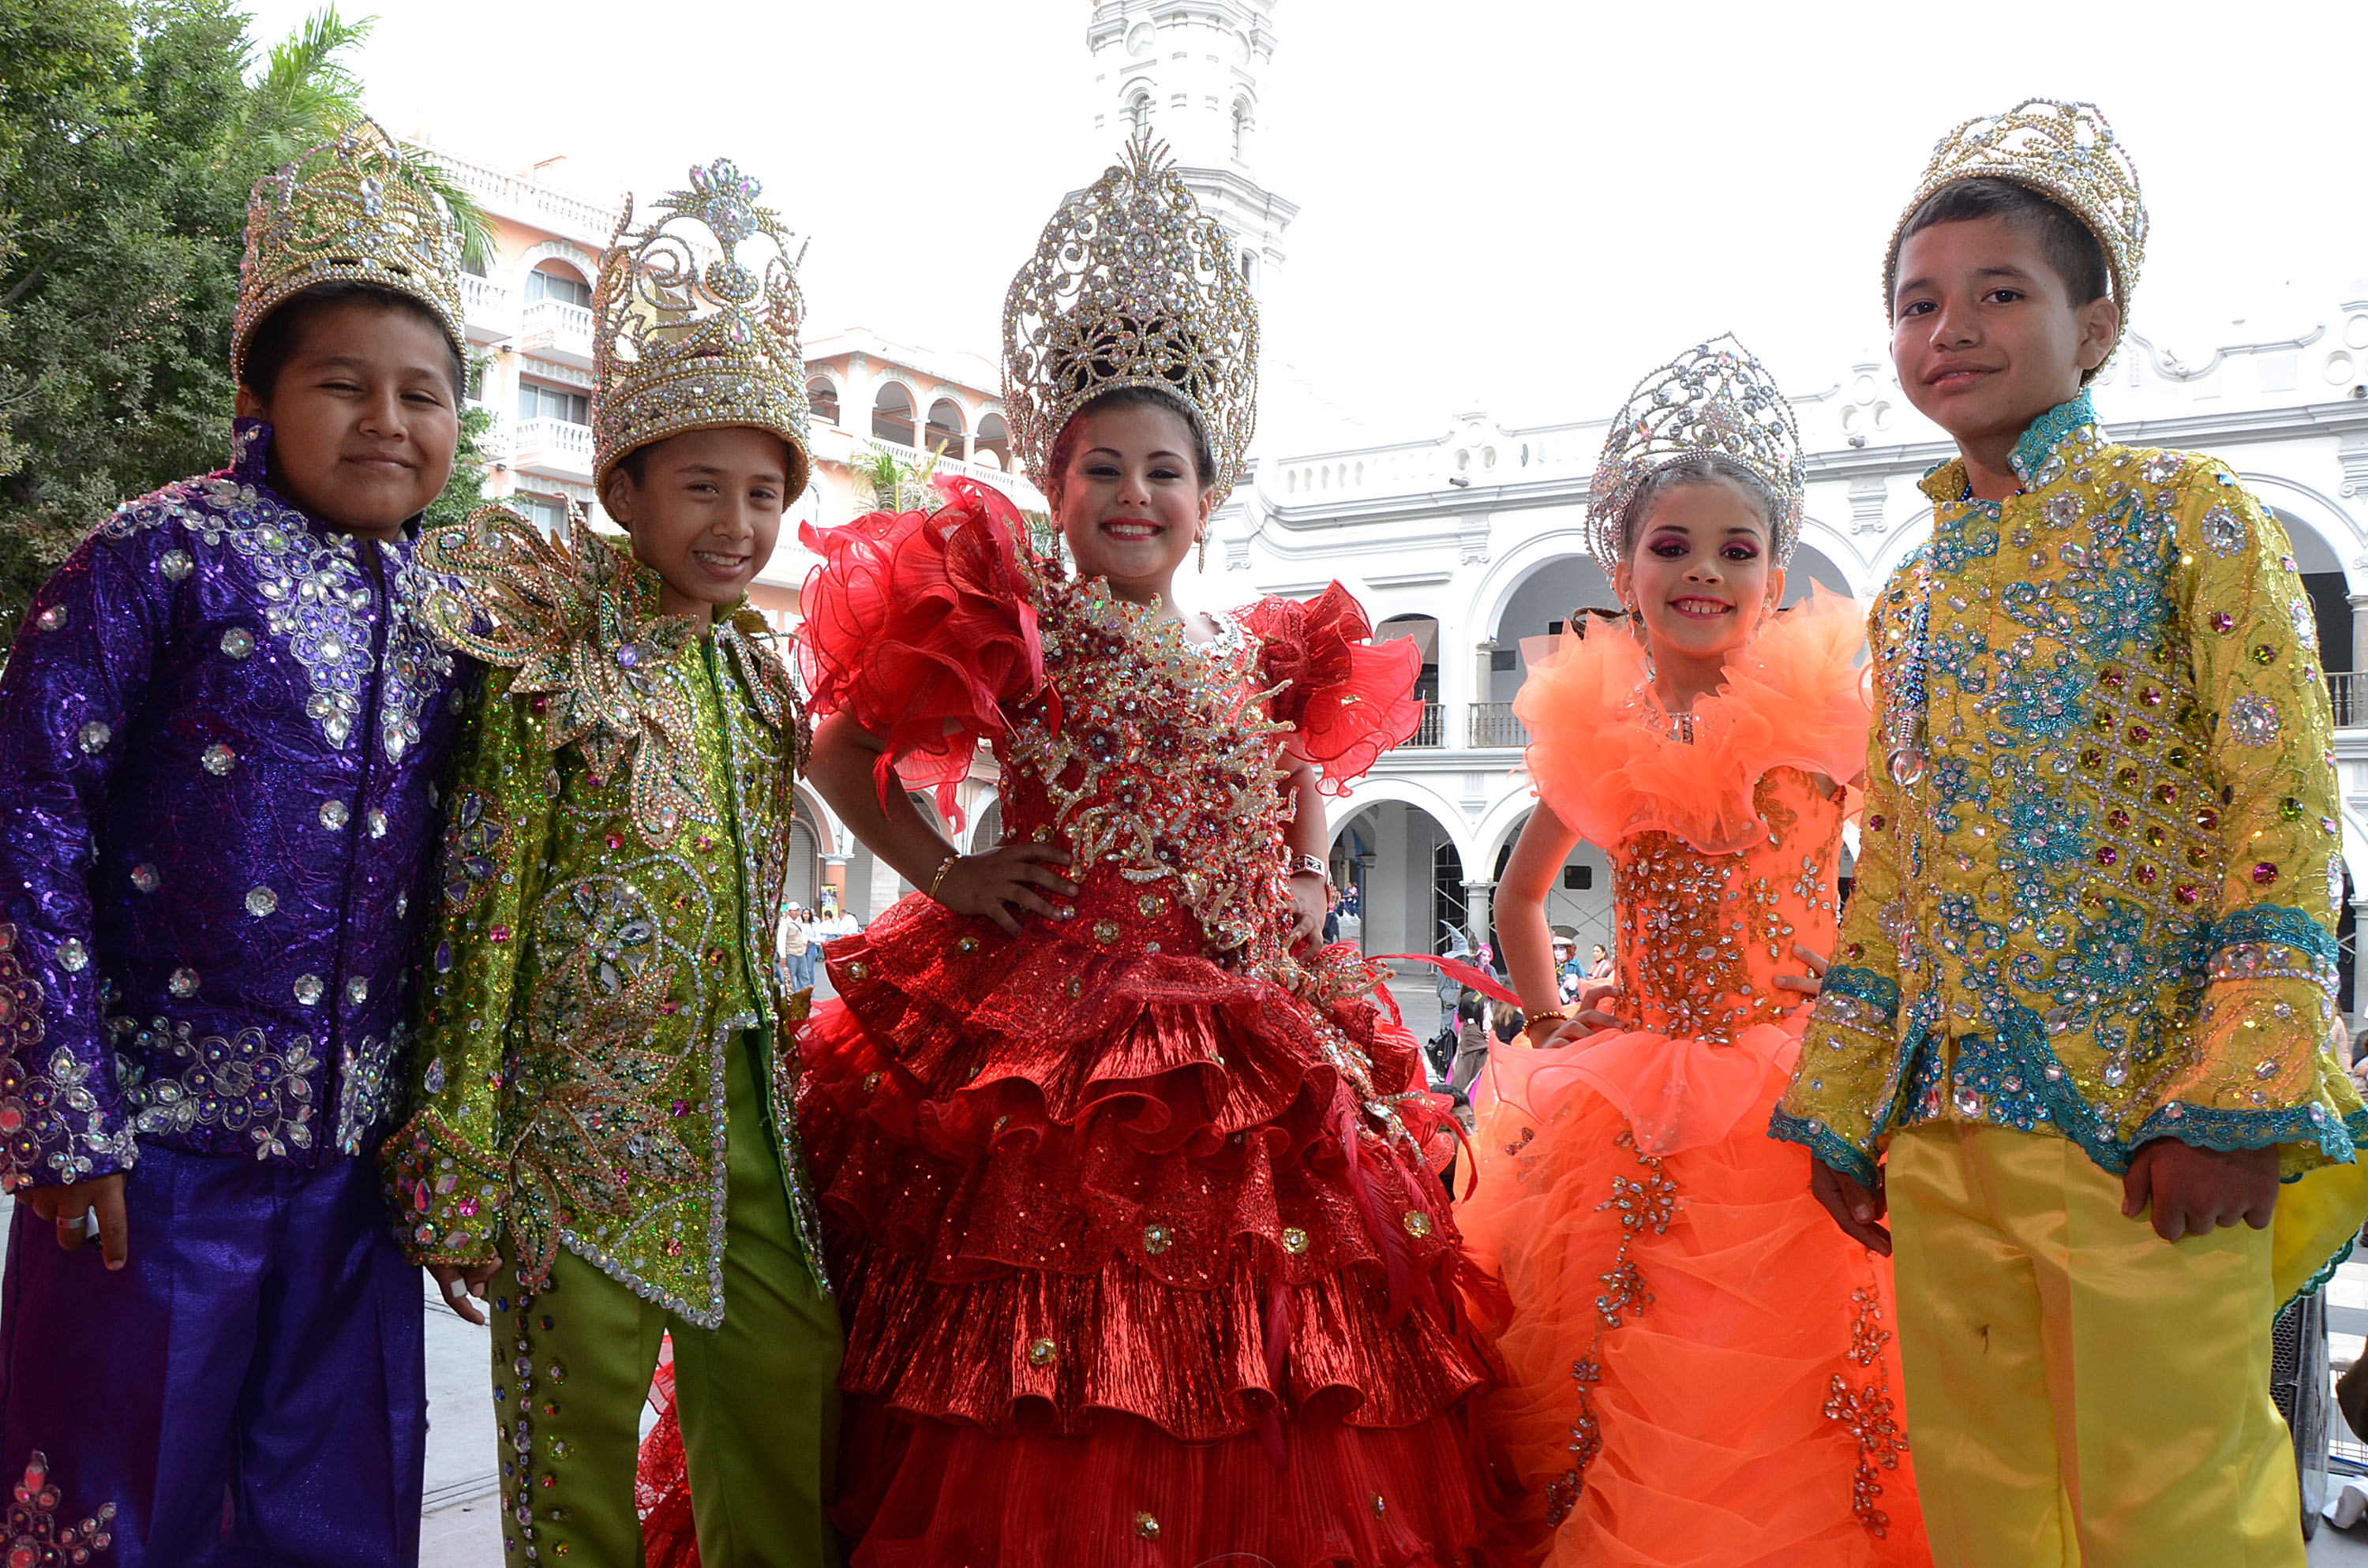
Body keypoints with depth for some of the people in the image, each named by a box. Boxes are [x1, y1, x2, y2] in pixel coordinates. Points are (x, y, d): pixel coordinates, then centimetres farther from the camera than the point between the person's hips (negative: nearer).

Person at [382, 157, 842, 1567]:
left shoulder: (758, 669, 11)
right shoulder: (554, 665, -6)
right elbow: (483, 912, -10)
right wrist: (460, 1165, -13)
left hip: (749, 1112, 6)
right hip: (592, 1116, -5)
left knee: (789, 1439, 10)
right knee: (579, 1453, 5)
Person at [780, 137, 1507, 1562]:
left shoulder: (1263, 657, 14)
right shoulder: (1007, 626, 2)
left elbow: (1305, 781, 31)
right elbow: (840, 752, 5)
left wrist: (1308, 882, 12)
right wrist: (945, 877, -4)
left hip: (1251, 1053, 5)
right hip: (1045, 1029, -4)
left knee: (1256, 1389, 7)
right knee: (1043, 1421, -3)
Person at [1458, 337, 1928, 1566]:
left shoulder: (1823, 706, -2)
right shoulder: (1594, 727, 7)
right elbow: (1519, 894, 22)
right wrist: (1547, 1019, 11)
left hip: (1795, 1101, -2)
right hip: (1633, 1116, 3)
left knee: (1783, 1417, 1)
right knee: (1625, 1411, 8)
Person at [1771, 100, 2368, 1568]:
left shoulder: (2185, 512, -1)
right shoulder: (1912, 597, 15)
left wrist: (2238, 1098, -17)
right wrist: (1840, 1105, 14)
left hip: (2139, 1112, -5)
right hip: (1941, 1122, 6)